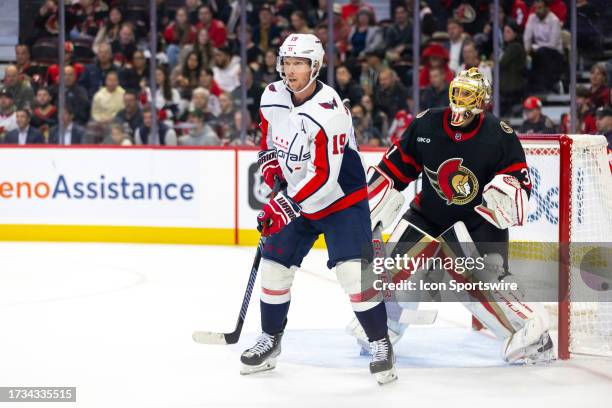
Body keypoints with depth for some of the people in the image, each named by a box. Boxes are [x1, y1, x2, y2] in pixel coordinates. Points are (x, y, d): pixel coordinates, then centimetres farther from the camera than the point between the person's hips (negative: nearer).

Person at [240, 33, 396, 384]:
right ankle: (270, 342, 23)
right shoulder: (273, 96, -5)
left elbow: (323, 177, -31)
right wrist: (270, 164, 0)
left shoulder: (329, 112, -28)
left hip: (342, 200, -7)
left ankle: (381, 345, -5)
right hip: (296, 200, 7)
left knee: (353, 270, -18)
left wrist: (286, 206, -32)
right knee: (274, 267, 6)